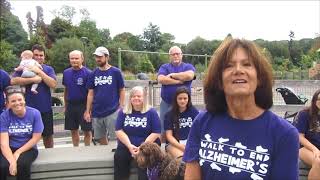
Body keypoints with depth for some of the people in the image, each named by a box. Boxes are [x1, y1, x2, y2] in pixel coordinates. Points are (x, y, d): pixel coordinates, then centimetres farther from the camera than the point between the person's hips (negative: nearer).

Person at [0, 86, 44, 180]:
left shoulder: (35, 113, -9)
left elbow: (36, 138, -6)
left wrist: (18, 152, -14)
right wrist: (12, 161, -29)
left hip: (28, 148, 0)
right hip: (10, 149, 1)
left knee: (22, 165, -32)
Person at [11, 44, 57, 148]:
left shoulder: (48, 69, 5)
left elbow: (53, 84, -11)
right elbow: (13, 81, -13)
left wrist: (39, 72, -16)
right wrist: (33, 79, -20)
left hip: (45, 109, 1)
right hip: (29, 109, 0)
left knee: (48, 135, 12)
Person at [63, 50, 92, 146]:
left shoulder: (87, 73, -9)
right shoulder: (66, 72, 6)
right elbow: (66, 90, 14)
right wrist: (65, 106, 14)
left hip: (83, 105, -4)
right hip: (70, 105, 5)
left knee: (87, 131, 4)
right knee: (73, 131, 14)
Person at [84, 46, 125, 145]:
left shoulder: (116, 72, -2)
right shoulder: (93, 74, 7)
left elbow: (121, 91, 1)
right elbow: (90, 94, 9)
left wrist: (121, 108, -5)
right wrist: (87, 111, 5)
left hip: (112, 112, -4)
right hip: (96, 113, 4)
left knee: (115, 138, 0)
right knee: (100, 139, 14)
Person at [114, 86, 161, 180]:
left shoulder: (151, 112, 1)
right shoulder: (123, 112, 8)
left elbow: (156, 133, -4)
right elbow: (118, 131, 1)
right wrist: (129, 146, -13)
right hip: (126, 146, 2)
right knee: (119, 157, -26)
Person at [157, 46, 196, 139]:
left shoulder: (188, 66, 6)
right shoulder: (164, 67, 8)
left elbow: (189, 76, -17)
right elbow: (161, 79, -12)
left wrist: (172, 75, -8)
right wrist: (179, 81, -12)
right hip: (166, 104, 1)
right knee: (164, 131, 6)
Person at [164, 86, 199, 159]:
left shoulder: (194, 112, 6)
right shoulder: (169, 114, 5)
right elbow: (169, 135, 1)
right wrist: (181, 147, -14)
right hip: (174, 143, -1)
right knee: (181, 157, -33)